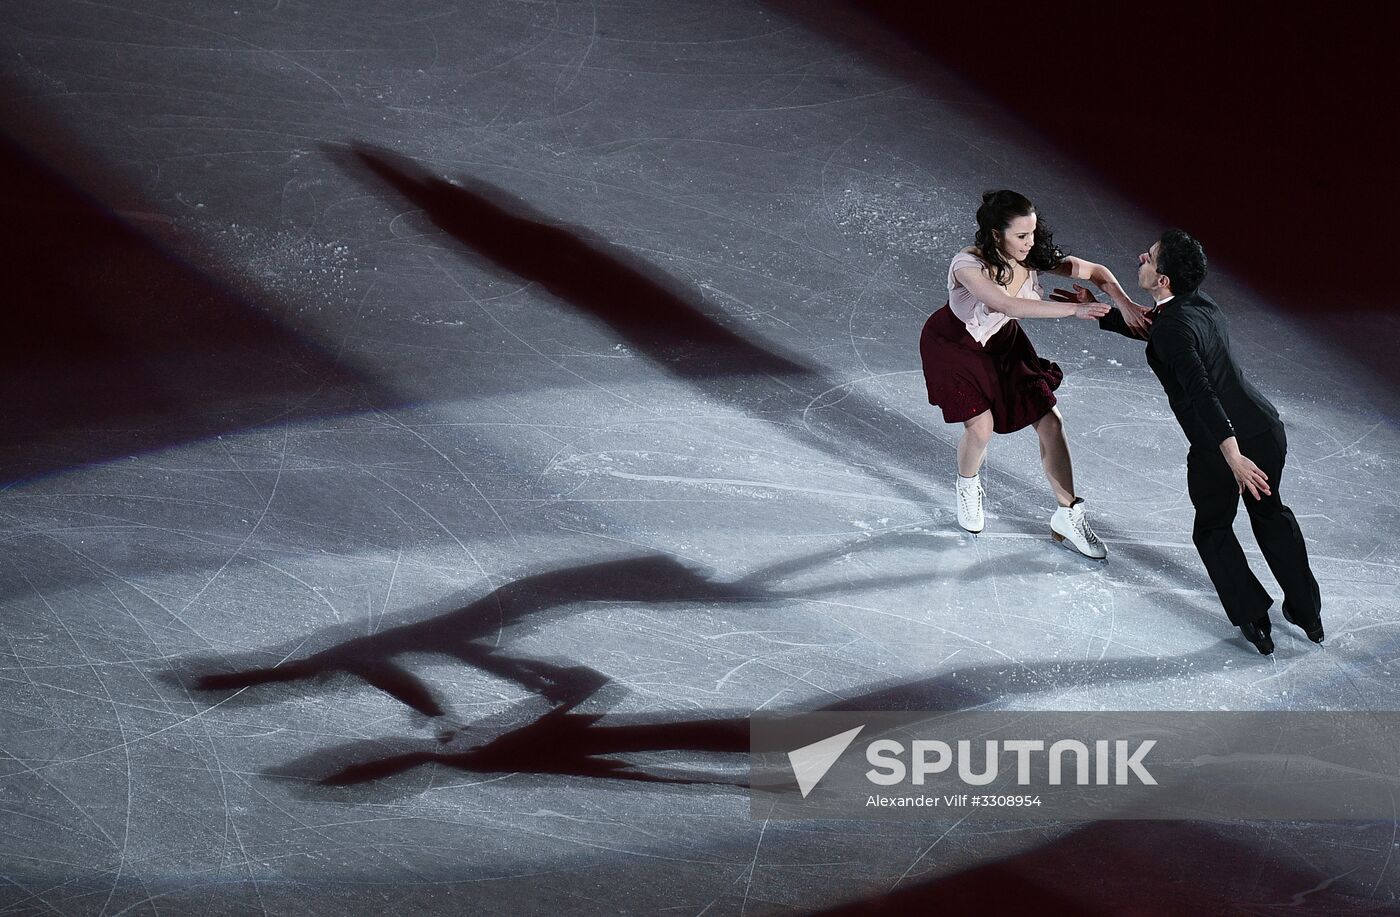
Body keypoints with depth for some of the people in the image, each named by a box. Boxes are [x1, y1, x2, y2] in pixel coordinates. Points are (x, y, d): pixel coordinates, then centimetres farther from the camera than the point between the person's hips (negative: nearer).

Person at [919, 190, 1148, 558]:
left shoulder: (1034, 257, -20)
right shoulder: (968, 265, -35)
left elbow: (1095, 271, -12)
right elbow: (1008, 305, -50)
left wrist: (1125, 303, -31)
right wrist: (1075, 309, -55)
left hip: (1003, 344, 5)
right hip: (955, 345, -5)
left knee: (1050, 420, -2)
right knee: (981, 427, -14)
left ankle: (1067, 516, 11)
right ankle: (968, 488, 22)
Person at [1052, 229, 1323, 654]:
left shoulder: (1174, 328, -21)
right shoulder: (1201, 302, 5)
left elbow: (1201, 392, -32)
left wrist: (1232, 456, -38)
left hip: (1219, 451, -7)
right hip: (1266, 431, 7)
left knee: (1213, 529, 20)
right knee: (1269, 511, 31)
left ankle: (1253, 617, 20)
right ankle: (1306, 611, 38)